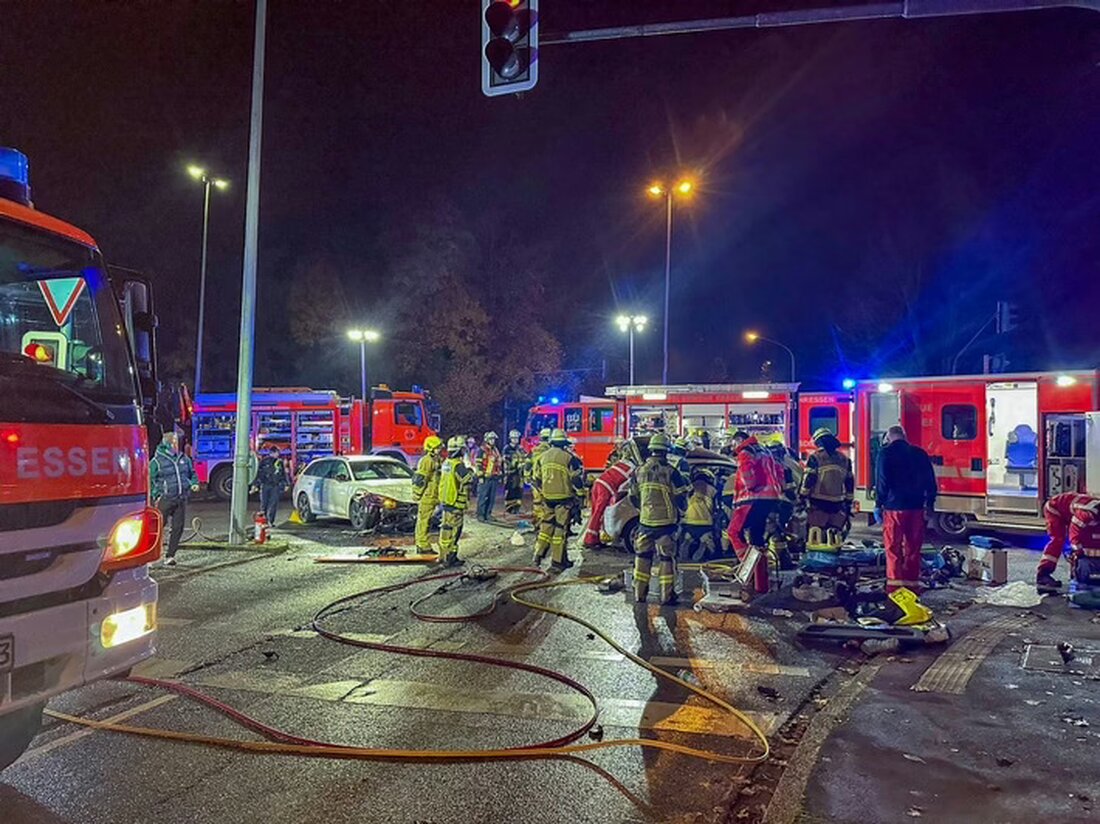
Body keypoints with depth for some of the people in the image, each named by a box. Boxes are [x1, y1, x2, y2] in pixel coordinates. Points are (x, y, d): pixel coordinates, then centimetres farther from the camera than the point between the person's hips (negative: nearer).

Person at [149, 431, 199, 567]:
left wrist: (194, 483, 5)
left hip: (181, 499, 5)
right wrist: (156, 495, -10)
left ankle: (170, 556, 15)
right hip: (165, 500, -5)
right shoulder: (157, 461, -4)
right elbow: (150, 480, -1)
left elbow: (192, 474, 24)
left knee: (178, 528, 5)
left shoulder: (184, 459, 11)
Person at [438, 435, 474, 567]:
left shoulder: (446, 463, 8)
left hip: (445, 501, 9)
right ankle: (449, 559, 1)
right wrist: (471, 471, -6)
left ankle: (443, 556, 27)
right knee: (453, 530, -3)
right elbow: (467, 480, -25)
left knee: (446, 529, 18)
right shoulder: (458, 465, -20)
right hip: (455, 503, -9)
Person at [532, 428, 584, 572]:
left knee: (546, 525, 17)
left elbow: (537, 479, 16)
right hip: (563, 498, -5)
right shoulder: (569, 457, -10)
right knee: (560, 529, 0)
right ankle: (557, 562, 4)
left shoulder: (543, 457, 8)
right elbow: (577, 479, -11)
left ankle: (538, 555, 17)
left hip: (547, 498, 5)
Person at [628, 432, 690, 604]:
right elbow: (680, 496, -6)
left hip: (645, 521, 4)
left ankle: (639, 594, 15)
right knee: (666, 558, 4)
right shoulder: (670, 471, -11)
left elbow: (633, 497, 13)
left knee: (642, 556, 12)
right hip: (665, 522, -4)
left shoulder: (639, 471, 4)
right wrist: (682, 507, 14)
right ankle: (666, 595, 5)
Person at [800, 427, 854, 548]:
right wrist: (848, 504, 21)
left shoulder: (815, 457, -4)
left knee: (816, 537, -4)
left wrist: (802, 497, -1)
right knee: (836, 536, 10)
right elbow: (850, 483, 15)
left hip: (818, 504, -4)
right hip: (838, 505, 4)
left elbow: (807, 480, -9)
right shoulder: (844, 459, 12)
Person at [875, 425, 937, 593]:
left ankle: (895, 584, -2)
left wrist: (879, 502, -3)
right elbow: (930, 480, 10)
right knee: (913, 547, 11)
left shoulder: (886, 453, -4)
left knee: (893, 547, 1)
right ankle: (912, 584, 15)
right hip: (916, 507, 4)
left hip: (894, 506, -4)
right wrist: (930, 502, 15)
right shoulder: (919, 453, 10)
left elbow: (882, 481, -10)